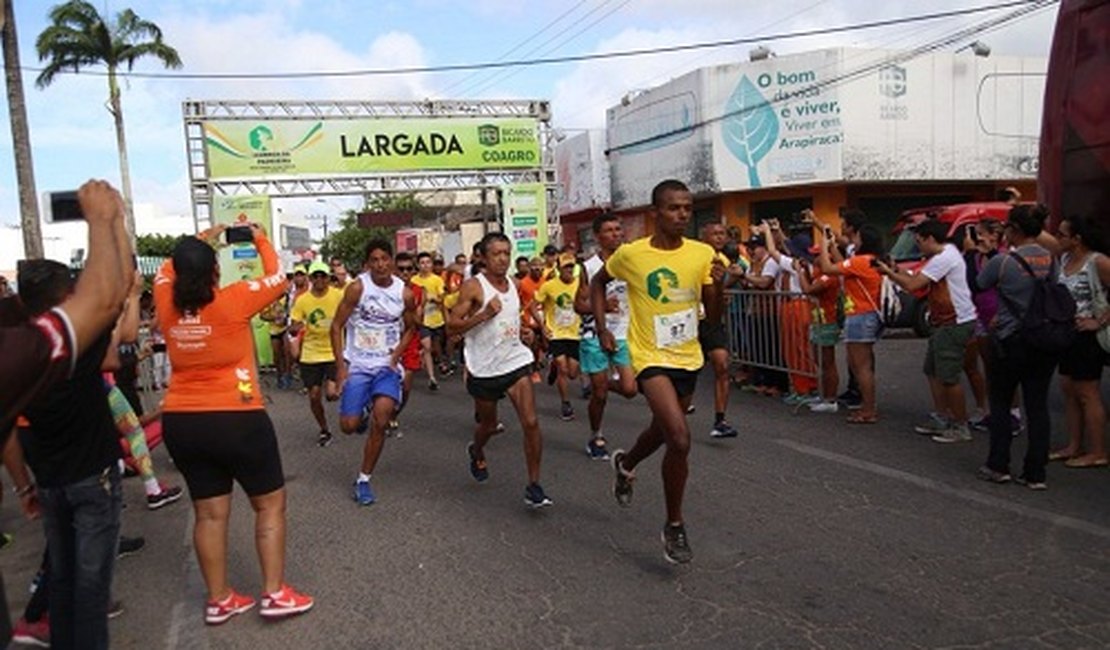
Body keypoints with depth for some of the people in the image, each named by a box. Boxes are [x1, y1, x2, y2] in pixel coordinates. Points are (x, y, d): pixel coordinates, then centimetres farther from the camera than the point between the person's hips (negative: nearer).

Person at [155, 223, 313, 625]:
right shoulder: (233, 301, -14)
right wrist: (260, 240, 15)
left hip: (181, 423, 5)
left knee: (209, 512, 14)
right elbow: (278, 278, 2)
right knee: (270, 504, 10)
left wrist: (198, 242, 28)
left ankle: (218, 600, 22)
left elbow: (167, 271, 22)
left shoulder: (167, 306, -1)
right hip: (236, 419, -5)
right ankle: (275, 594, 10)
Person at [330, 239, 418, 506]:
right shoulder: (357, 287, -10)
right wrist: (341, 366, -10)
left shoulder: (405, 293, -2)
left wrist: (397, 353, -2)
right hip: (357, 364, -1)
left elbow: (410, 328, 14)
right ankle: (361, 413, 35)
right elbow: (337, 326, -6)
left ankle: (363, 480, 3)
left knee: (380, 422, -14)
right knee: (349, 426, -4)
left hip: (387, 366, 1)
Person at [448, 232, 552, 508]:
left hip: (515, 361, 4)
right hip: (483, 369, -3)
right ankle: (477, 453, 51)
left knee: (531, 422, -11)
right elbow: (452, 326, -16)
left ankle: (534, 486, -1)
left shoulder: (513, 284, 8)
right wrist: (484, 314, -25)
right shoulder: (473, 286, -10)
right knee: (488, 425, 16)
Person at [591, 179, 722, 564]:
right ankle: (674, 526, 1)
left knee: (663, 430, 21)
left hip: (689, 358, 5)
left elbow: (713, 317, 1)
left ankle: (626, 464, 55)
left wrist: (718, 286, -18)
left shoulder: (703, 254, -3)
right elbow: (598, 282, 8)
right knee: (680, 438, -19)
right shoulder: (631, 254, -11)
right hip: (652, 357, -5)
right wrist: (602, 329, 0)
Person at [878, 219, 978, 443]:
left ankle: (961, 427, 5)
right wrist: (896, 271, 6)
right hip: (944, 323, 11)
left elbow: (913, 285, -20)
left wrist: (889, 272, -7)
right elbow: (919, 281, 14)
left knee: (948, 376, -5)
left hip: (955, 324, -11)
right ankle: (943, 419, 23)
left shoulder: (944, 258, -18)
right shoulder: (945, 254, 15)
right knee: (933, 371, 15)